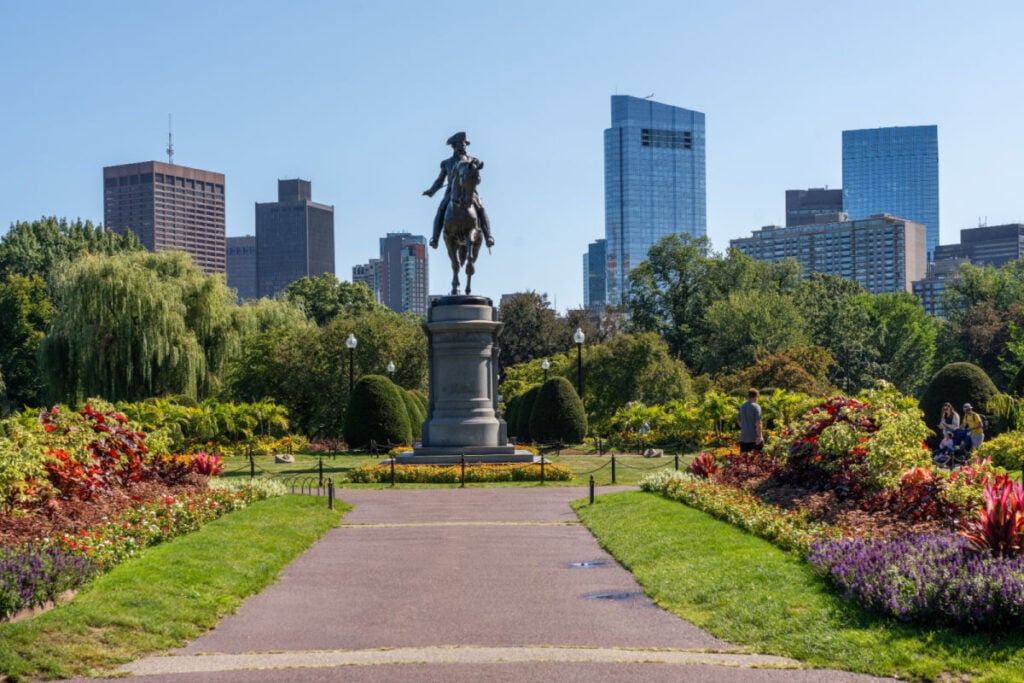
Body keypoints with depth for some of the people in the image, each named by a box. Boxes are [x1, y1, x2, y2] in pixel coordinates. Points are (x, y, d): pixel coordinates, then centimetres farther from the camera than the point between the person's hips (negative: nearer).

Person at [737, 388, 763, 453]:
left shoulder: (742, 406, 8)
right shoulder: (756, 407, -11)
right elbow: (758, 423, -17)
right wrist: (759, 436, -17)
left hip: (744, 438, 5)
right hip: (755, 437, -5)